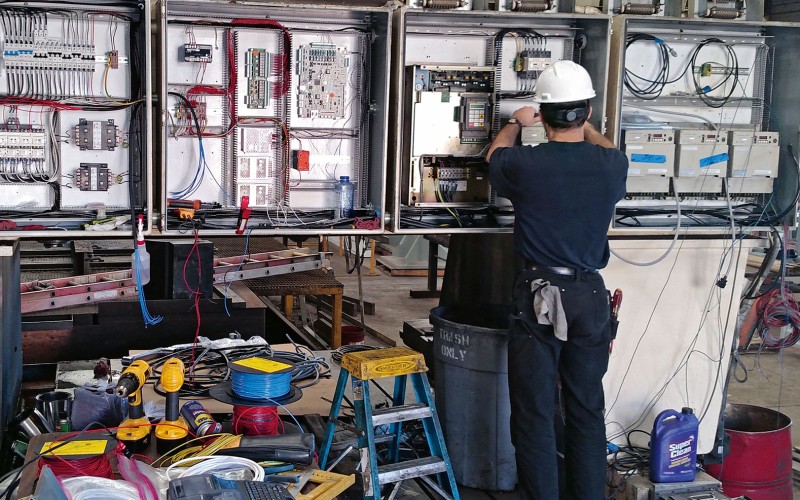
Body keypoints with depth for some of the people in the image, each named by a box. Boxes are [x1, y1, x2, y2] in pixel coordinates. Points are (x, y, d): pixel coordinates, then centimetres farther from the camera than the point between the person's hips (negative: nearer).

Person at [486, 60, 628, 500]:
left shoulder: (525, 165, -13)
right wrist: (586, 127, 40)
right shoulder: (611, 165, -6)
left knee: (534, 412, 6)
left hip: (538, 295, -3)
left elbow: (494, 157, 13)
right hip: (590, 297, 3)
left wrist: (514, 123, 31)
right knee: (587, 410, 14)